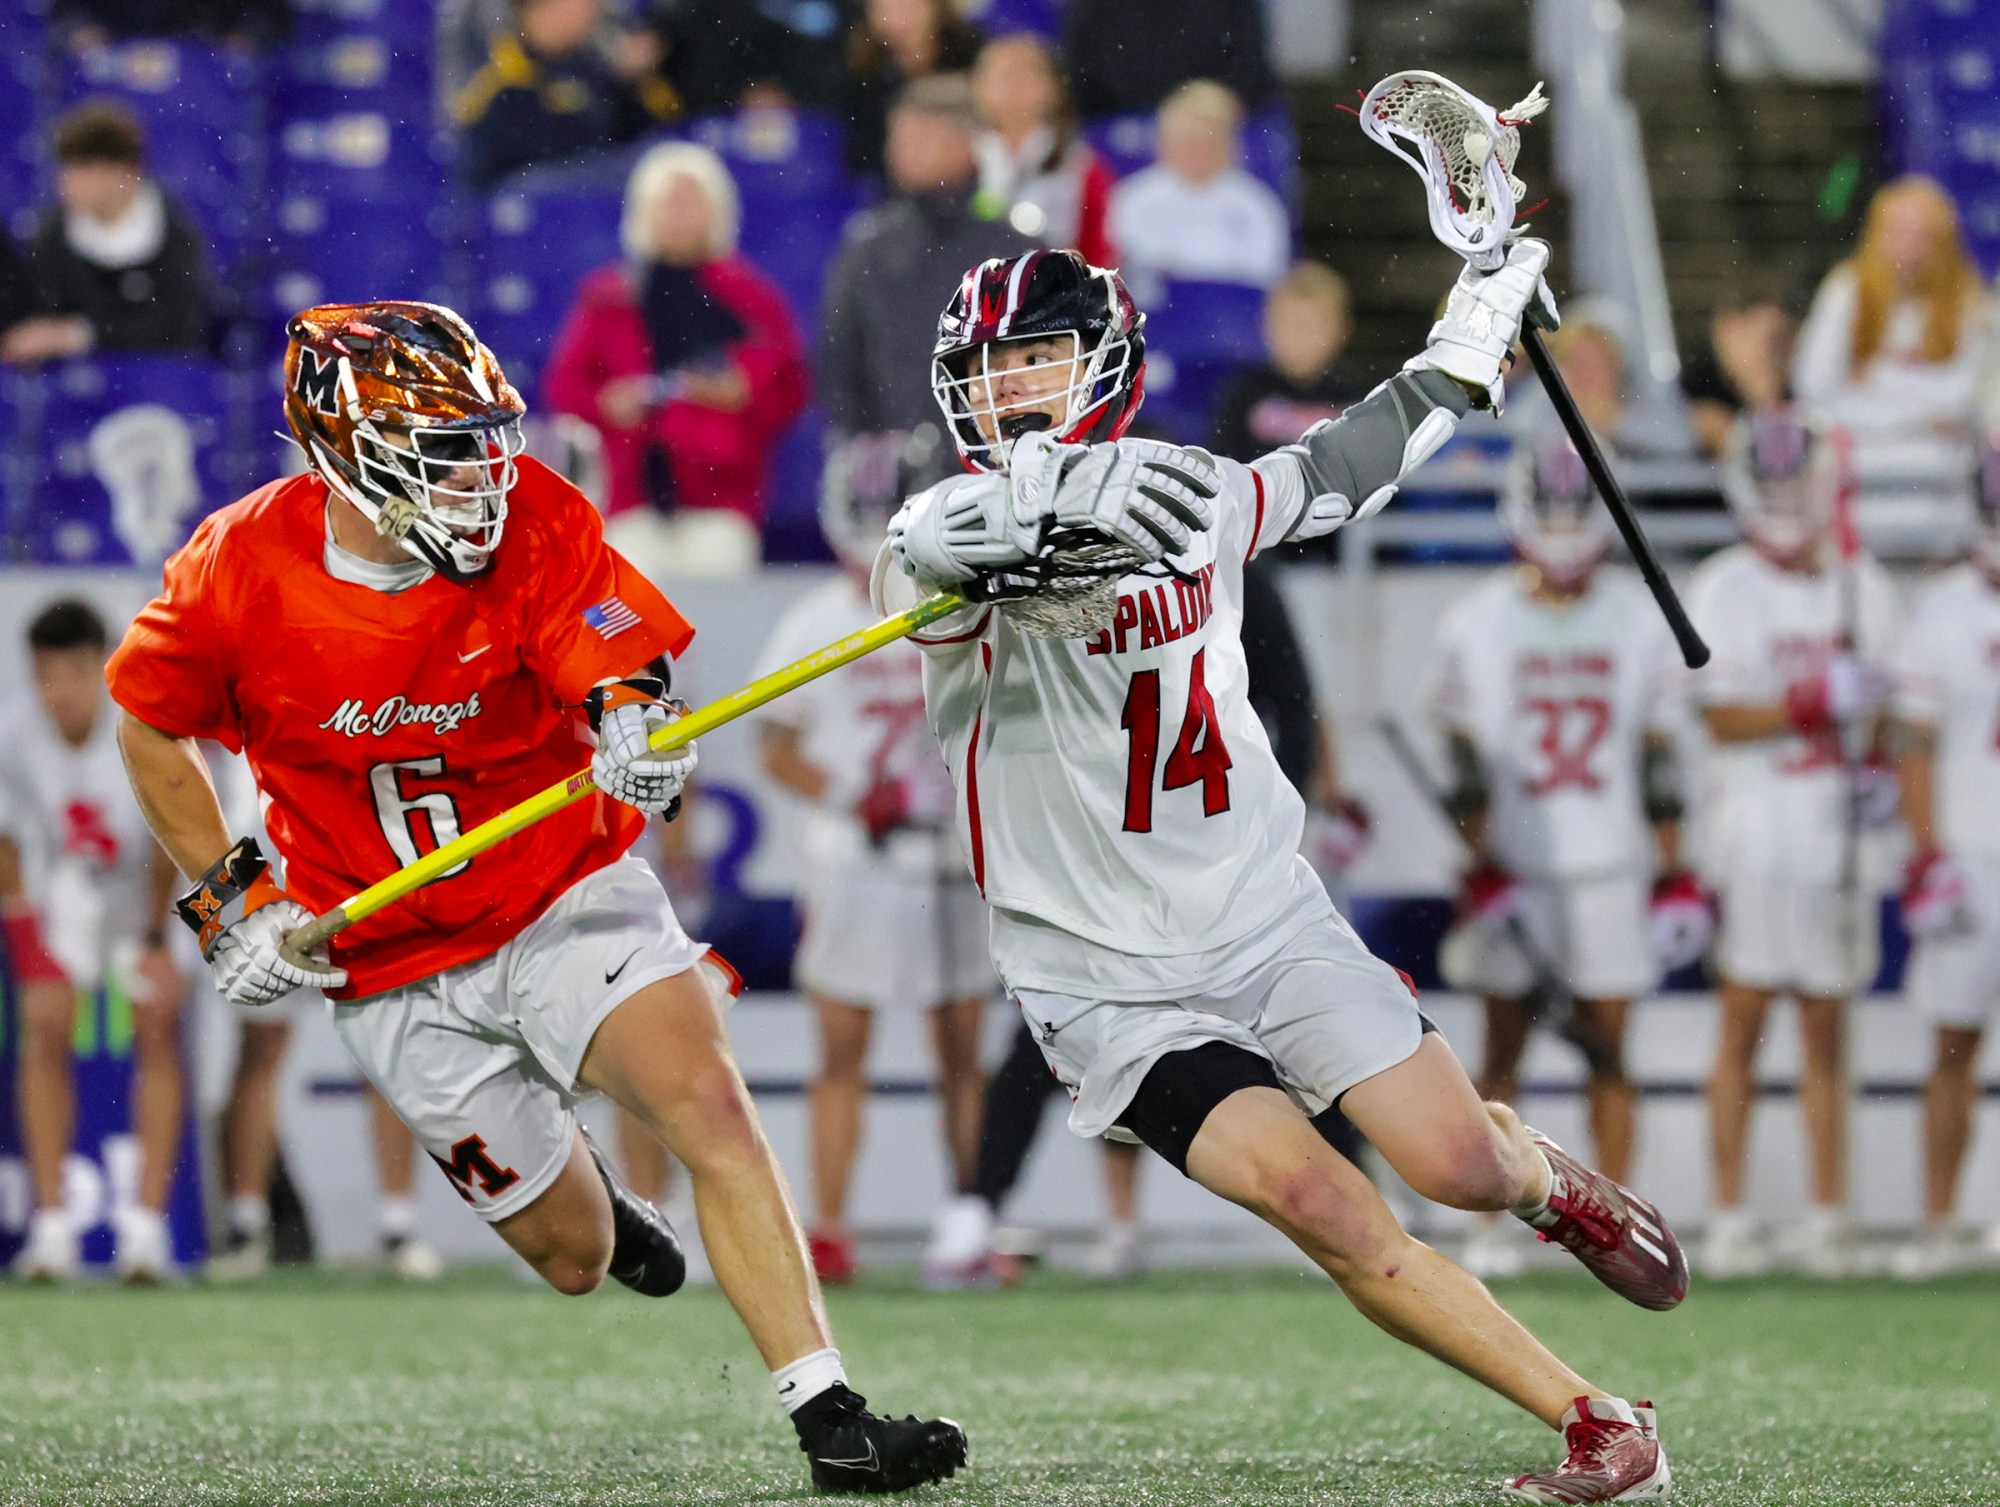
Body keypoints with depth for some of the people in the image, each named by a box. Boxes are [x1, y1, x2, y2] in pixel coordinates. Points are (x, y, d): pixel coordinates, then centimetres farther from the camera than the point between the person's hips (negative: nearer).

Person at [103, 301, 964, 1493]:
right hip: (399, 971, 0)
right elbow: (152, 732, 3)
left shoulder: (537, 521, -17)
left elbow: (623, 669, -26)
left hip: (568, 894, 0)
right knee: (576, 1260, 7)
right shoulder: (239, 571, -15)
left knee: (711, 1105, -24)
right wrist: (230, 905, -2)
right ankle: (560, 1173, 46)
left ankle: (829, 1418, -22)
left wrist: (639, 728, -49)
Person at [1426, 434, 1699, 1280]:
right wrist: (1480, 868, -7)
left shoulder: (1638, 620, 5)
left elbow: (1658, 755, 8)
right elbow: (1467, 759, 1)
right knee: (1503, 1048, 2)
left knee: (1607, 1051, 0)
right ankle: (1490, 1226, 6)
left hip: (1610, 871, 0)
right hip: (1512, 875, 0)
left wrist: (1674, 874, 6)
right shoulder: (1477, 623, 2)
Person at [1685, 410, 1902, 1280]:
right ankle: (1729, 1217, 1)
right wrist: (1814, 705, -20)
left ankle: (1827, 1217, 9)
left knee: (1827, 1033, 6)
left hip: (1839, 834, 4)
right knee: (1743, 1021, -3)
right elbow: (1723, 719, -8)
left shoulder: (1862, 588, 10)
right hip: (1756, 827, -3)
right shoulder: (1725, 591, -3)